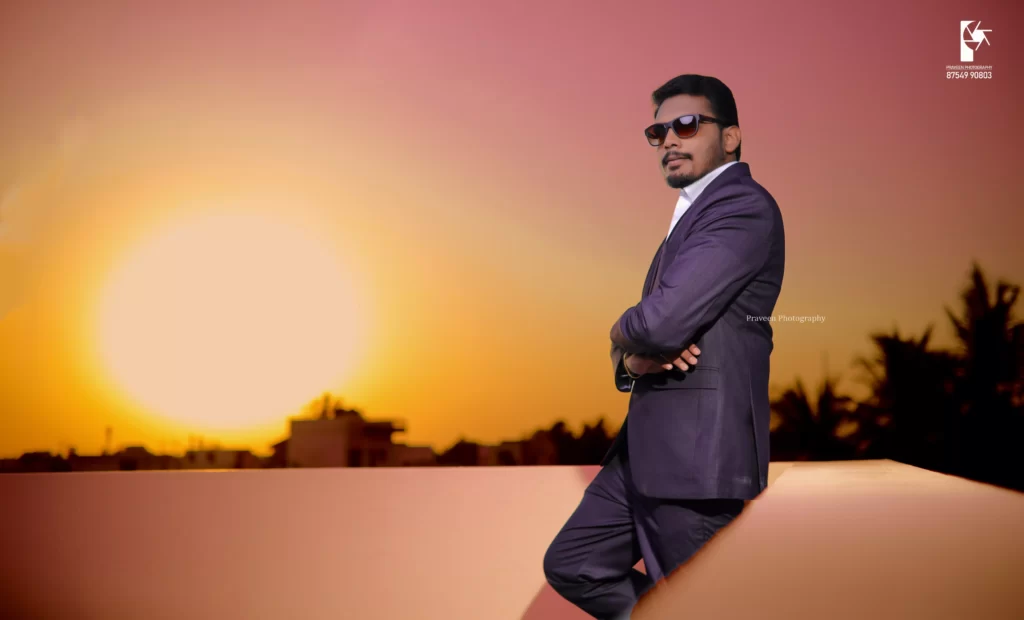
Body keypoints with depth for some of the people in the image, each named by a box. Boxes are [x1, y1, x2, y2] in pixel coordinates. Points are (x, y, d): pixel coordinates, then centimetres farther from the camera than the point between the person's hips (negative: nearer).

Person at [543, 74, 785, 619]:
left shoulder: (744, 207, -12)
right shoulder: (688, 216, 20)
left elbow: (663, 322, -24)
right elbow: (648, 330, 17)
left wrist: (624, 333, 0)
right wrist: (632, 359, -7)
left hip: (696, 451, -10)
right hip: (647, 447, 10)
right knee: (570, 565, 14)